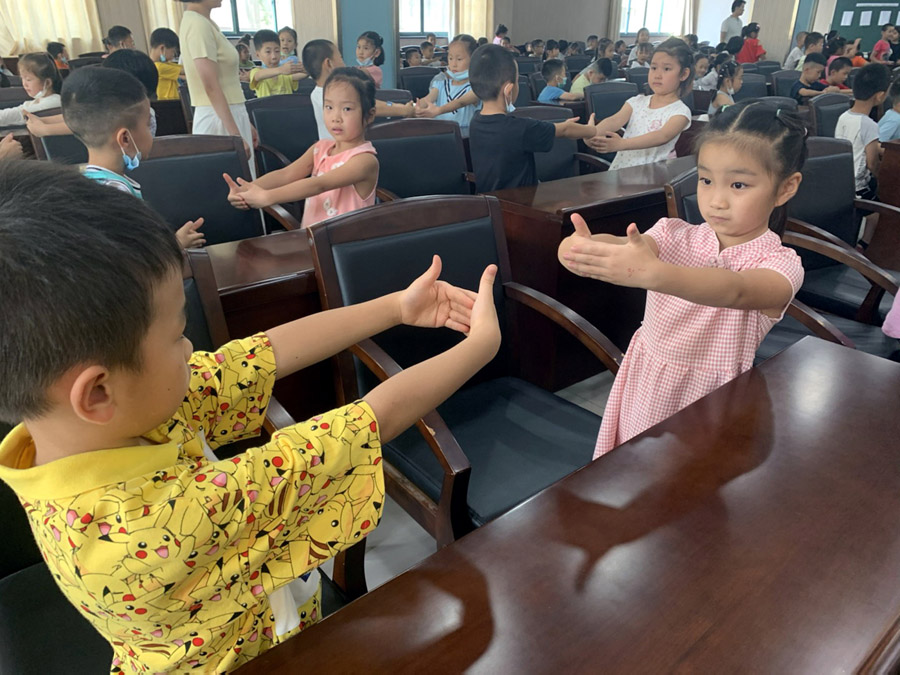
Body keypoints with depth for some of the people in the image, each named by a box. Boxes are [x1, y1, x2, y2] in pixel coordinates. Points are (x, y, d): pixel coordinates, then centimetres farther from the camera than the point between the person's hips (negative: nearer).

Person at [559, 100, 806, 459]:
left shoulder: (781, 265, -14)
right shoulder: (675, 236, -4)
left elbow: (734, 291, -37)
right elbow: (625, 244, -24)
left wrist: (651, 273, -55)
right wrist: (586, 247, -49)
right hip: (645, 391, 3)